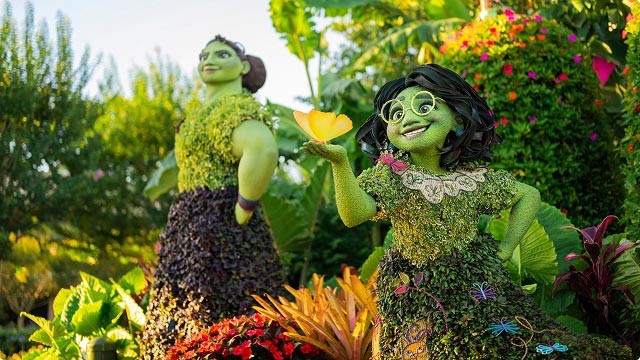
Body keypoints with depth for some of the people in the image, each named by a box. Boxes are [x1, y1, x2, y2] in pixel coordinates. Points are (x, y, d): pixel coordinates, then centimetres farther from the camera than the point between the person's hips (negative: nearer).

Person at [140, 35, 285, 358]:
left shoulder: (237, 105, -10)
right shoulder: (201, 112, 21)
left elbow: (264, 151, -31)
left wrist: (242, 213, -23)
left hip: (221, 229, -10)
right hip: (193, 230, 10)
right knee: (181, 331, 11)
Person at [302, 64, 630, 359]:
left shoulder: (474, 177, -2)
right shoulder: (390, 174, -10)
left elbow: (529, 195, 13)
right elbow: (354, 214, -27)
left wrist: (505, 248, 4)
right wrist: (340, 163, -40)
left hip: (478, 291, 2)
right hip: (417, 300, -2)